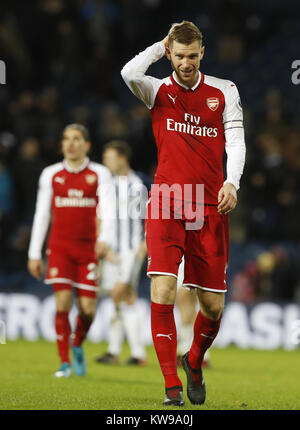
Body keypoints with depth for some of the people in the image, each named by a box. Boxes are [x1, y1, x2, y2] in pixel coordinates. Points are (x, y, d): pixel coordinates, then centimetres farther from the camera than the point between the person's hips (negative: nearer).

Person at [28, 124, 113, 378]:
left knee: (88, 307, -4)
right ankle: (65, 363, -2)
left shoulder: (99, 174, 4)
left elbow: (107, 208, -7)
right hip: (60, 245, 1)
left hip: (88, 247, 0)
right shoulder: (51, 174, 9)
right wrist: (34, 253, 8)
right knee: (63, 303, -11)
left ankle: (78, 345, 26)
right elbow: (42, 214, 11)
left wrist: (103, 239, -25)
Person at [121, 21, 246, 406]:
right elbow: (129, 74, -15)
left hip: (210, 209, 1)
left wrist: (231, 182, -13)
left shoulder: (224, 91, 10)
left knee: (213, 306, 3)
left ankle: (194, 362, 33)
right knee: (163, 292, -16)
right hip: (166, 205, -1)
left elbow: (235, 140, 3)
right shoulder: (158, 91, 6)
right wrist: (162, 46, -2)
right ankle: (172, 385, -9)